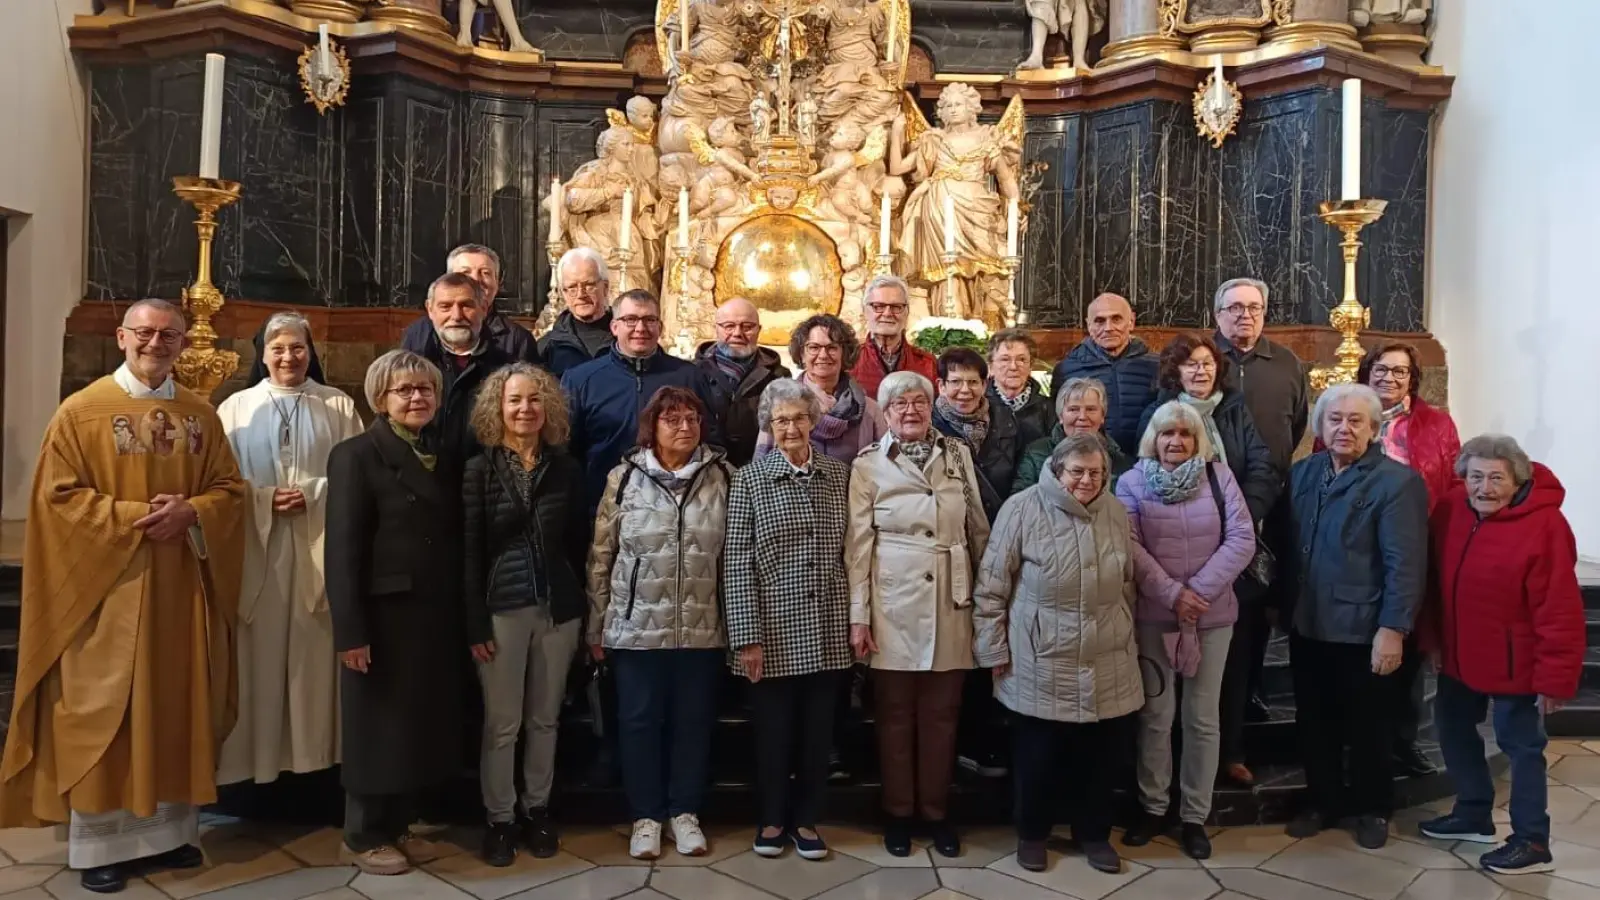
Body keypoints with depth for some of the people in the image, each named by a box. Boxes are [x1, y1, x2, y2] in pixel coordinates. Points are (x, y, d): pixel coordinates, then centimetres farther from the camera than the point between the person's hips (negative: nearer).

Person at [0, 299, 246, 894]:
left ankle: (171, 828, 21)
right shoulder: (81, 411, -2)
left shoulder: (201, 414, 8)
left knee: (178, 707, 9)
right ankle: (100, 842, 15)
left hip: (181, 590, 3)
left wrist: (190, 512, -13)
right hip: (105, 587, -3)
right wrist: (134, 517, -18)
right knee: (104, 712, 3)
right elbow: (58, 497, -7)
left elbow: (230, 489, 7)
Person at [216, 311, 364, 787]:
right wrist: (263, 499, -12)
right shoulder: (236, 407, 10)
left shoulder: (338, 406, 8)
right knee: (259, 657, 1)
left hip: (317, 550, 0)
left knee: (313, 654, 3)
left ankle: (313, 758, 13)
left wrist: (314, 495, -12)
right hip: (257, 550, 1)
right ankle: (255, 762, 11)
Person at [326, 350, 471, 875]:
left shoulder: (441, 459, 12)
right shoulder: (357, 455, -7)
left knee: (424, 725, 13)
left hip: (436, 618, 6)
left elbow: (454, 543, 10)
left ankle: (398, 826, 29)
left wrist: (465, 620, 7)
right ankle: (362, 836, 23)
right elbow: (343, 549, -13)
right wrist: (350, 630, -18)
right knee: (379, 728, 6)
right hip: (384, 617, -6)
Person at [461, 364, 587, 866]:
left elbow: (578, 544, 8)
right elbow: (469, 552, -4)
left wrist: (582, 610, 4)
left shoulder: (565, 469, 6)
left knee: (545, 718, 11)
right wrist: (476, 623, -9)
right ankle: (499, 819, 20)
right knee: (502, 723, 4)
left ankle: (537, 810, 27)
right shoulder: (479, 470, -1)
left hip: (558, 609, 2)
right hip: (502, 609, -2)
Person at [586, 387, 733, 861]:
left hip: (701, 628, 1)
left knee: (693, 721, 11)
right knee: (639, 720, 9)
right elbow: (601, 556, 2)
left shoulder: (723, 477, 0)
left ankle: (685, 811, 28)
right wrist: (596, 626, 2)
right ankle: (646, 815, 26)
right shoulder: (624, 477, -2)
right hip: (637, 626, 0)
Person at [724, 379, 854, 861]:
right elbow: (738, 563, -8)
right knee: (773, 730, 10)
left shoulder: (838, 473, 4)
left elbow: (850, 551, 8)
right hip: (774, 629, -2)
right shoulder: (750, 479, -5)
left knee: (819, 729, 12)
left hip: (828, 628, 3)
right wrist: (747, 636, -12)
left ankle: (807, 819, 30)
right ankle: (772, 819, 30)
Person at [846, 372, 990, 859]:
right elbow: (858, 543, -4)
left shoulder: (958, 454, 7)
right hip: (894, 603, -2)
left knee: (942, 713, 9)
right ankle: (898, 812, 23)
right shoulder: (868, 464, -1)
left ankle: (936, 811, 25)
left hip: (950, 603, 2)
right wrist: (858, 615, -7)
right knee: (895, 713, 7)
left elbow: (979, 530, 11)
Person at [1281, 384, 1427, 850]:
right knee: (1314, 722, 16)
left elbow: (1405, 563, -17)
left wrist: (1393, 629, -20)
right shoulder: (1302, 473, 6)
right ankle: (1323, 800, 34)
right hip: (1308, 626, 5)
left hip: (1365, 631, -5)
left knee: (1369, 728, 12)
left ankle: (1373, 809, 32)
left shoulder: (1397, 481, -13)